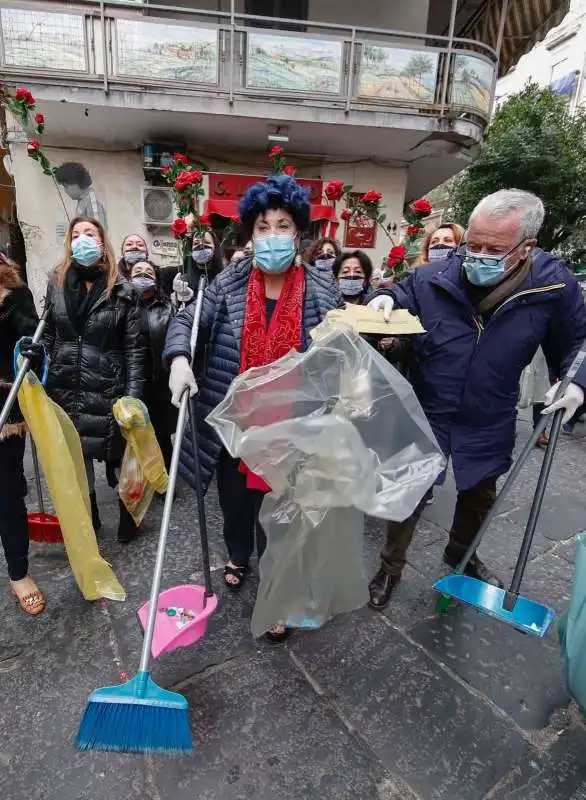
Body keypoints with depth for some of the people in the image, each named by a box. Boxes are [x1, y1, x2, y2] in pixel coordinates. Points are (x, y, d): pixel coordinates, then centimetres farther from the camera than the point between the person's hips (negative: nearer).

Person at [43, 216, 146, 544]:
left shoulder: (122, 290, -4)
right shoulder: (57, 283, 8)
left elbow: (135, 348, -7)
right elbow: (49, 335, 16)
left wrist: (133, 396, -13)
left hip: (108, 391, -4)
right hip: (66, 389, 4)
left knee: (119, 455, 7)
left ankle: (128, 519, 29)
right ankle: (86, 518, 36)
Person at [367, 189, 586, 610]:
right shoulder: (432, 277, -19)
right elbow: (403, 292, 1)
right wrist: (387, 299, -21)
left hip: (489, 424, 3)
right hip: (426, 414, -2)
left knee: (479, 497, 25)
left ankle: (461, 553, 57)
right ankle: (391, 567, 38)